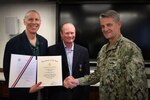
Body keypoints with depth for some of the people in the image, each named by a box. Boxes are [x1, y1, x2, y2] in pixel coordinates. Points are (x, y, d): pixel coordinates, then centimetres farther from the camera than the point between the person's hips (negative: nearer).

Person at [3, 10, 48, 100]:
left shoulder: (44, 41, 3)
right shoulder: (13, 42, -13)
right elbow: (8, 71, -13)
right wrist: (27, 89, -17)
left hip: (41, 90, 5)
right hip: (21, 92, -4)